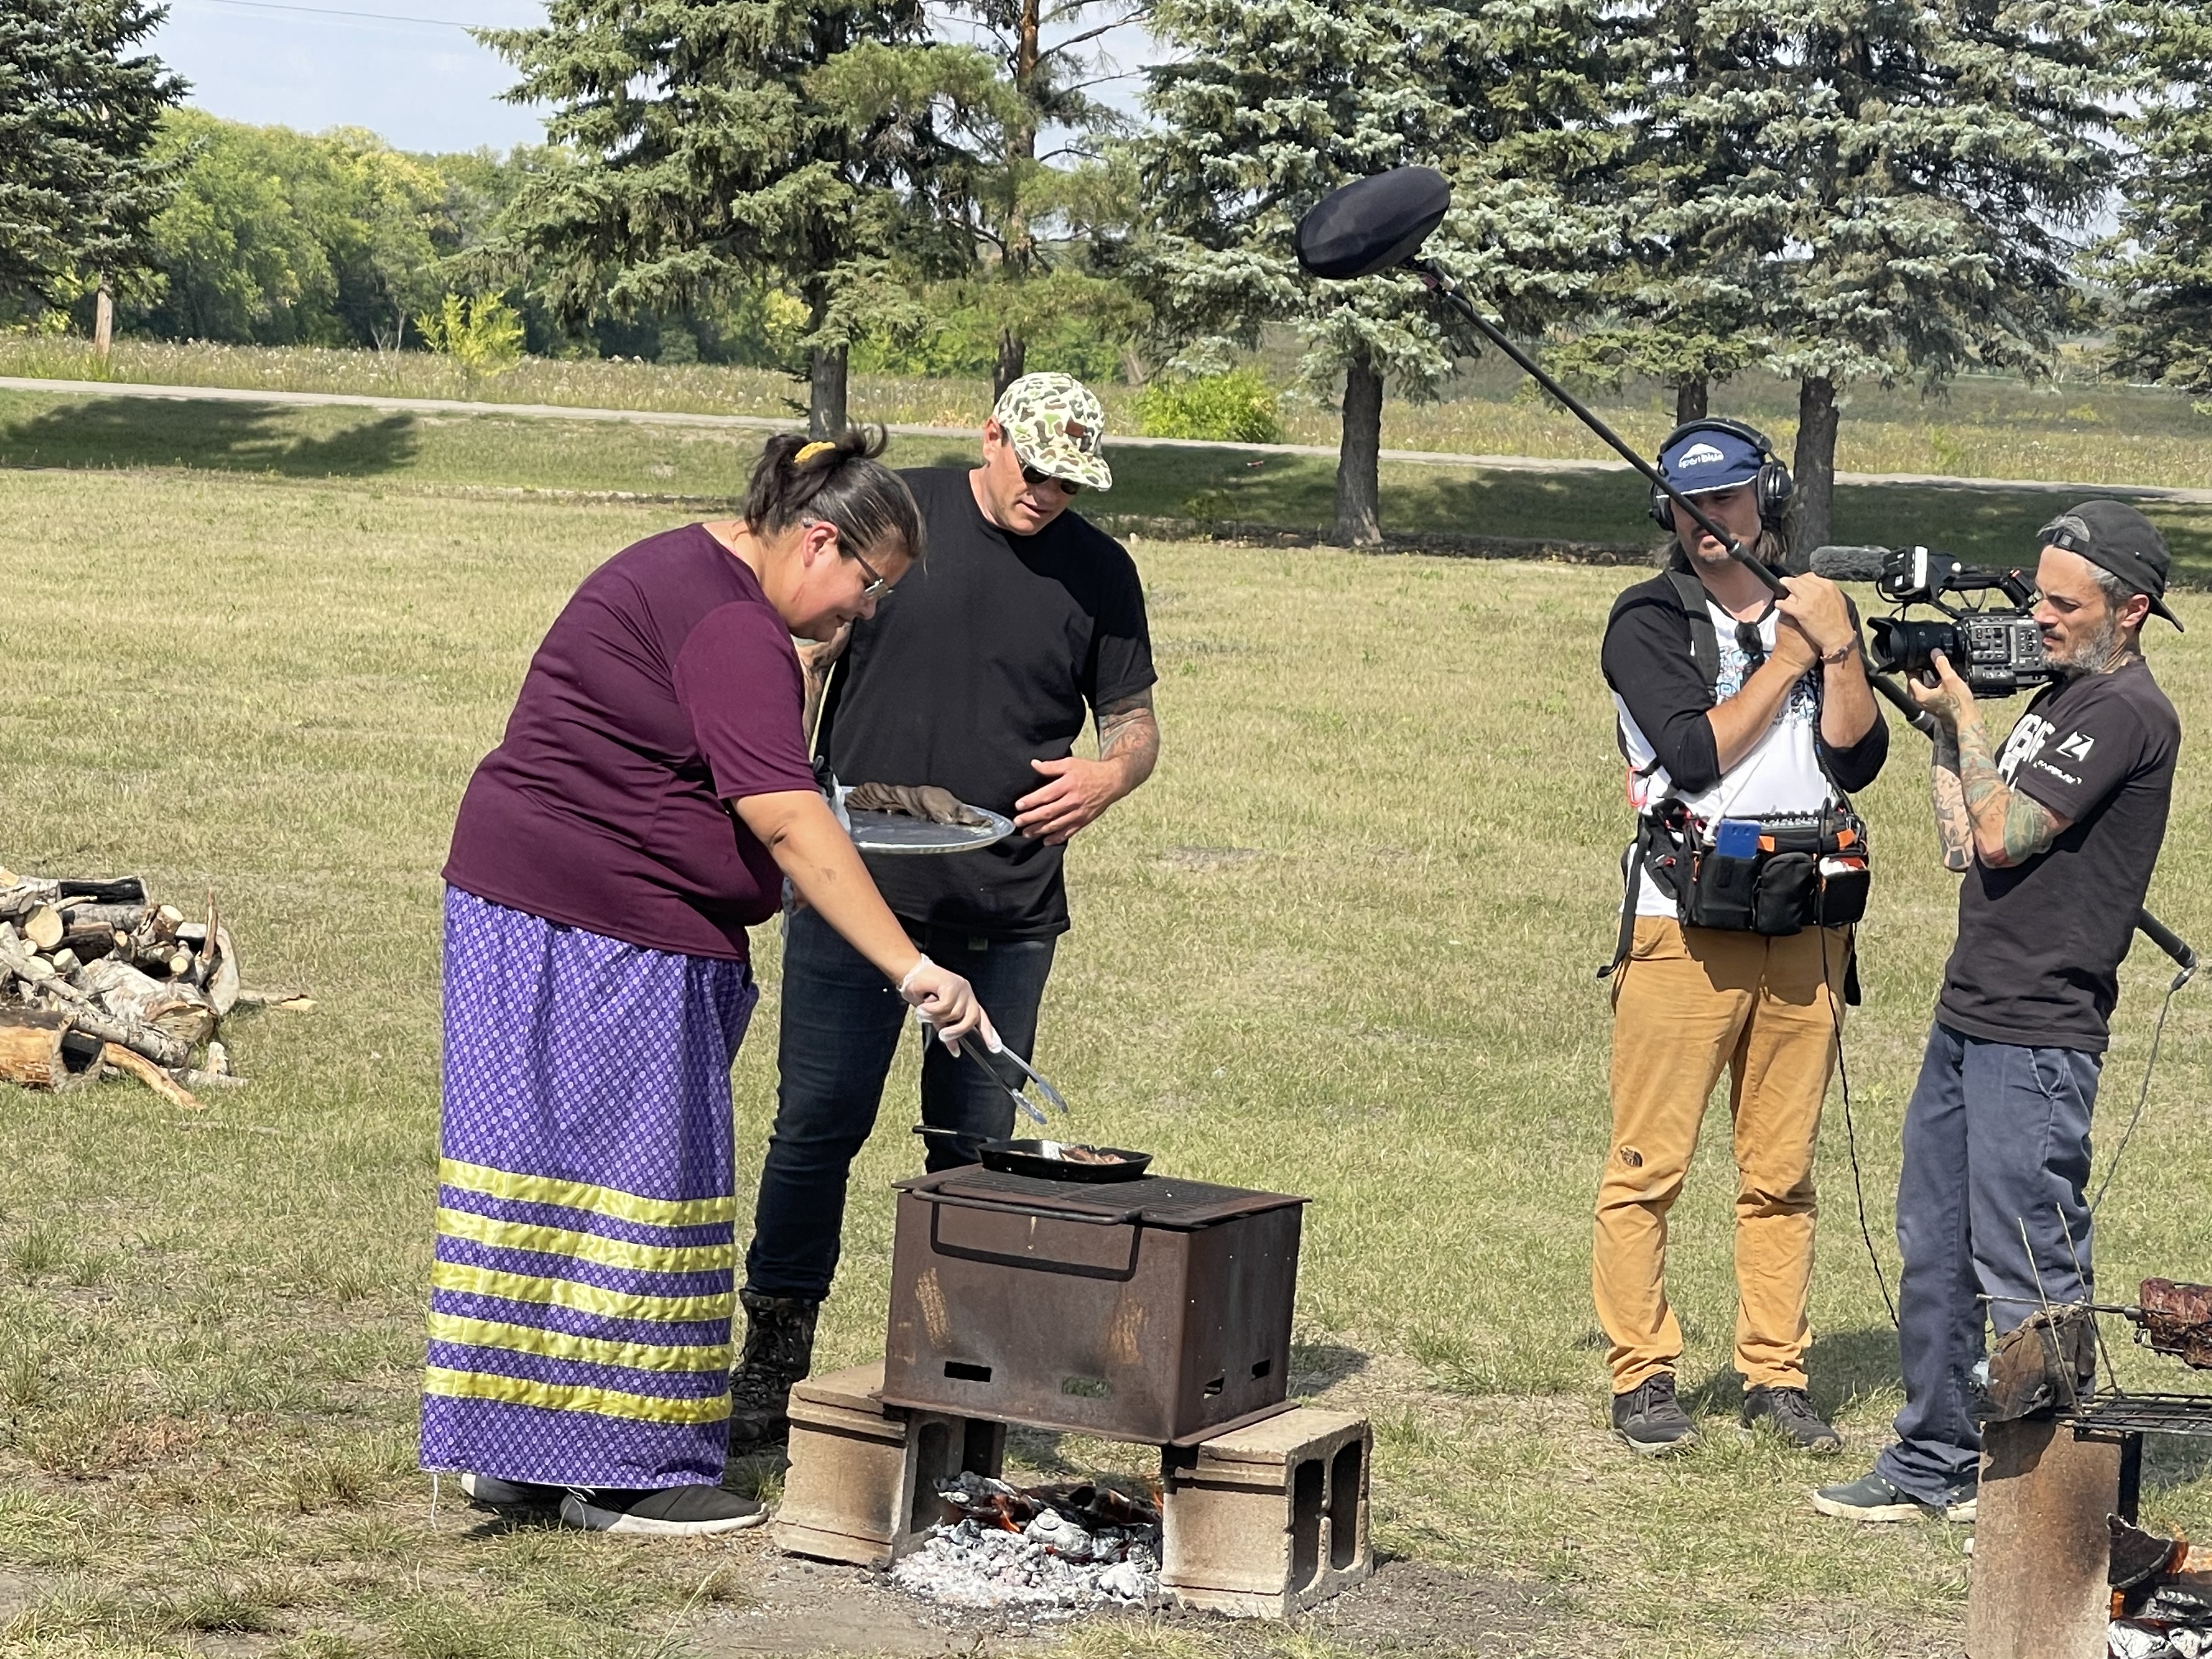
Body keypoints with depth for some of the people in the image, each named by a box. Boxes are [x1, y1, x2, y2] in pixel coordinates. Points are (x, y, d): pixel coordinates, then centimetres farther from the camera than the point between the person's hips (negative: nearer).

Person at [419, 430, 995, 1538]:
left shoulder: (682, 572, 17)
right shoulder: (732, 627, -16)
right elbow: (786, 821, -25)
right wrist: (911, 970, -28)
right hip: (606, 935, -10)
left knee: (548, 1176, 12)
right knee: (632, 1191, -4)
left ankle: (510, 1449, 17)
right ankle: (620, 1474, 2)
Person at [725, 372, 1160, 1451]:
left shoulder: (1099, 574, 7)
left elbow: (1136, 723, 14)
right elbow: (805, 656, 6)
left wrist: (1109, 775, -10)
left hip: (1008, 908, 2)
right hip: (854, 883, -1)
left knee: (976, 1141, 7)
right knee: (818, 1122, -1)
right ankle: (770, 1366, 10)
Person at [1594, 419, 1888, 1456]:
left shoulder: (1817, 612, 11)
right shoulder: (1648, 622, -1)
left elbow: (1855, 761, 1)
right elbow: (1697, 753, -14)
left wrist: (1840, 649, -11)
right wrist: (1787, 658, -9)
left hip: (1804, 931, 4)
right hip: (1684, 929, -4)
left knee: (1782, 1172, 9)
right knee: (1649, 1165, -3)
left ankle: (1775, 1375, 17)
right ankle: (1642, 1377, 5)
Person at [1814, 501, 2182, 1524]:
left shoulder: (2124, 710, -13)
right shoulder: (2061, 695, 17)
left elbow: (2002, 836, -18)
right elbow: (1963, 846, 16)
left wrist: (1965, 717, -5)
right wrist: (1942, 723, 10)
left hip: (2039, 1037, -10)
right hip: (1968, 1018, 10)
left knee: (2025, 1269, -5)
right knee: (1934, 1250, 14)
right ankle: (1934, 1464, 24)